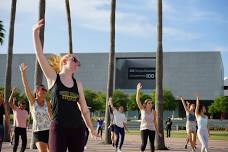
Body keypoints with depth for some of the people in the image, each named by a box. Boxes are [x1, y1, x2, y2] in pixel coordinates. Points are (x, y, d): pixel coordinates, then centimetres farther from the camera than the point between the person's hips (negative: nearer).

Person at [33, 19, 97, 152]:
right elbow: (40, 55, -8)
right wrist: (35, 32, -17)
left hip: (77, 127, 4)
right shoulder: (53, 77, 2)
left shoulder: (78, 84, 11)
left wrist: (91, 128, 22)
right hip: (58, 127, -4)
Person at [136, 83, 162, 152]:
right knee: (144, 143, -15)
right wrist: (138, 90, -19)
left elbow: (155, 122, 7)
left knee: (152, 144, 4)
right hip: (144, 129, -2)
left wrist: (157, 131, 7)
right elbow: (138, 100, -11)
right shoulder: (142, 109, -1)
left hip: (152, 129, 2)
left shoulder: (154, 111, 0)